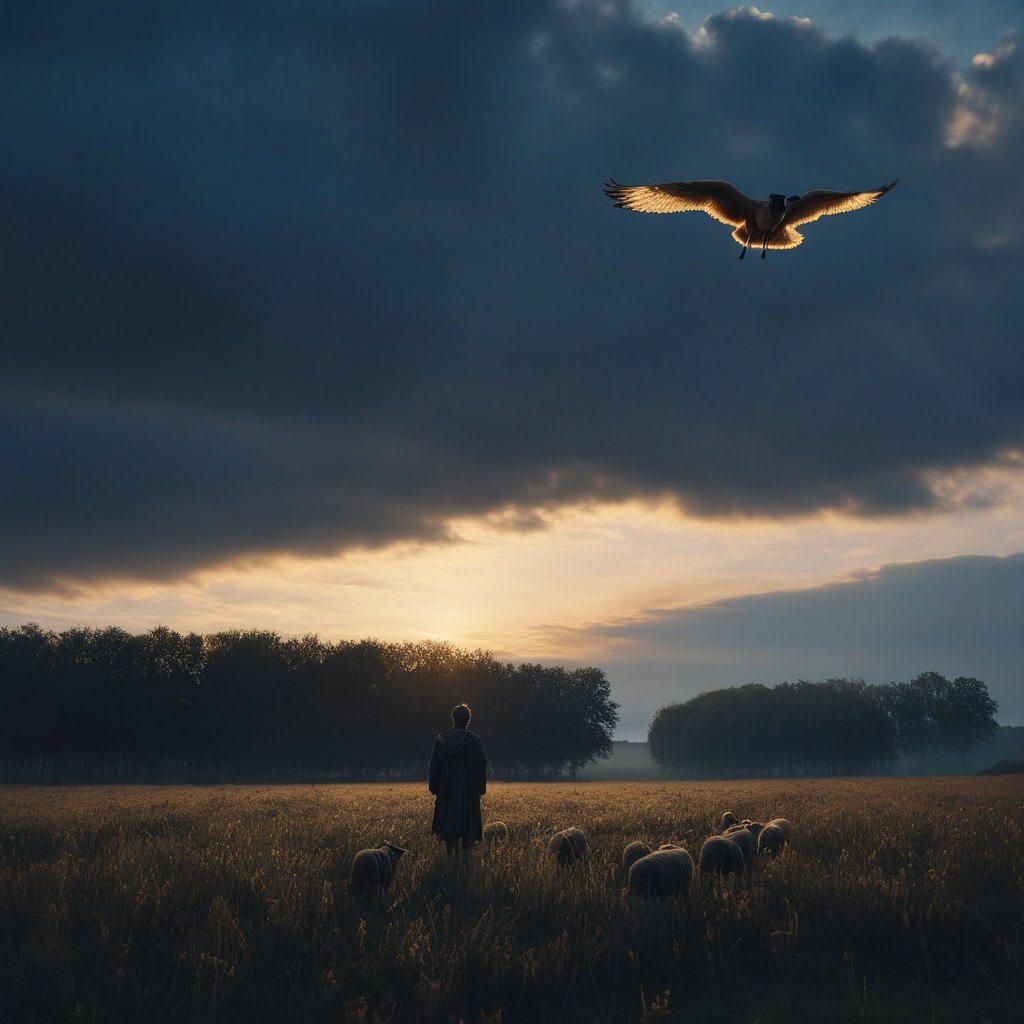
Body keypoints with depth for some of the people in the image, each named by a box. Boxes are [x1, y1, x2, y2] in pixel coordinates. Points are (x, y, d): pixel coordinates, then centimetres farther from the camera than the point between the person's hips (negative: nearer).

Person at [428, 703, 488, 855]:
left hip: (447, 790, 3)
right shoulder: (474, 740, -9)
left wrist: (435, 788, 11)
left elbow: (434, 765, 4)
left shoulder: (441, 740, 0)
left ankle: (451, 853, 6)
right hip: (469, 790, -3)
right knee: (468, 820, 4)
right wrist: (481, 788, 0)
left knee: (449, 821, 8)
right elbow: (481, 766, -8)